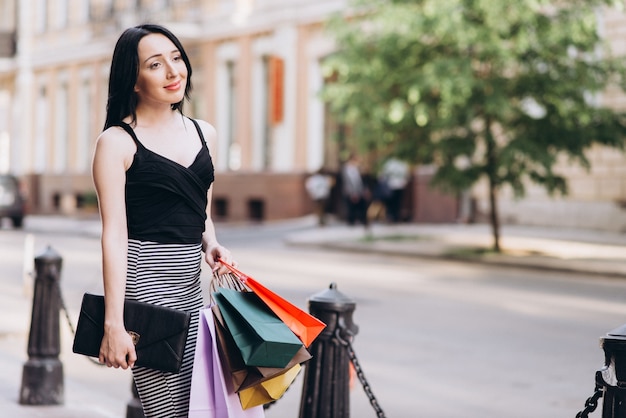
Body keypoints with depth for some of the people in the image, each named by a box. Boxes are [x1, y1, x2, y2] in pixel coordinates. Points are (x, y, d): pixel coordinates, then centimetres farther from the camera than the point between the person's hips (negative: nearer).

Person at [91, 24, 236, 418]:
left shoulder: (203, 133, 14)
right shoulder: (117, 141, -5)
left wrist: (211, 245, 2)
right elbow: (114, 235, -11)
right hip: (144, 282, -6)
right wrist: (114, 323, -17)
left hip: (191, 285, 7)